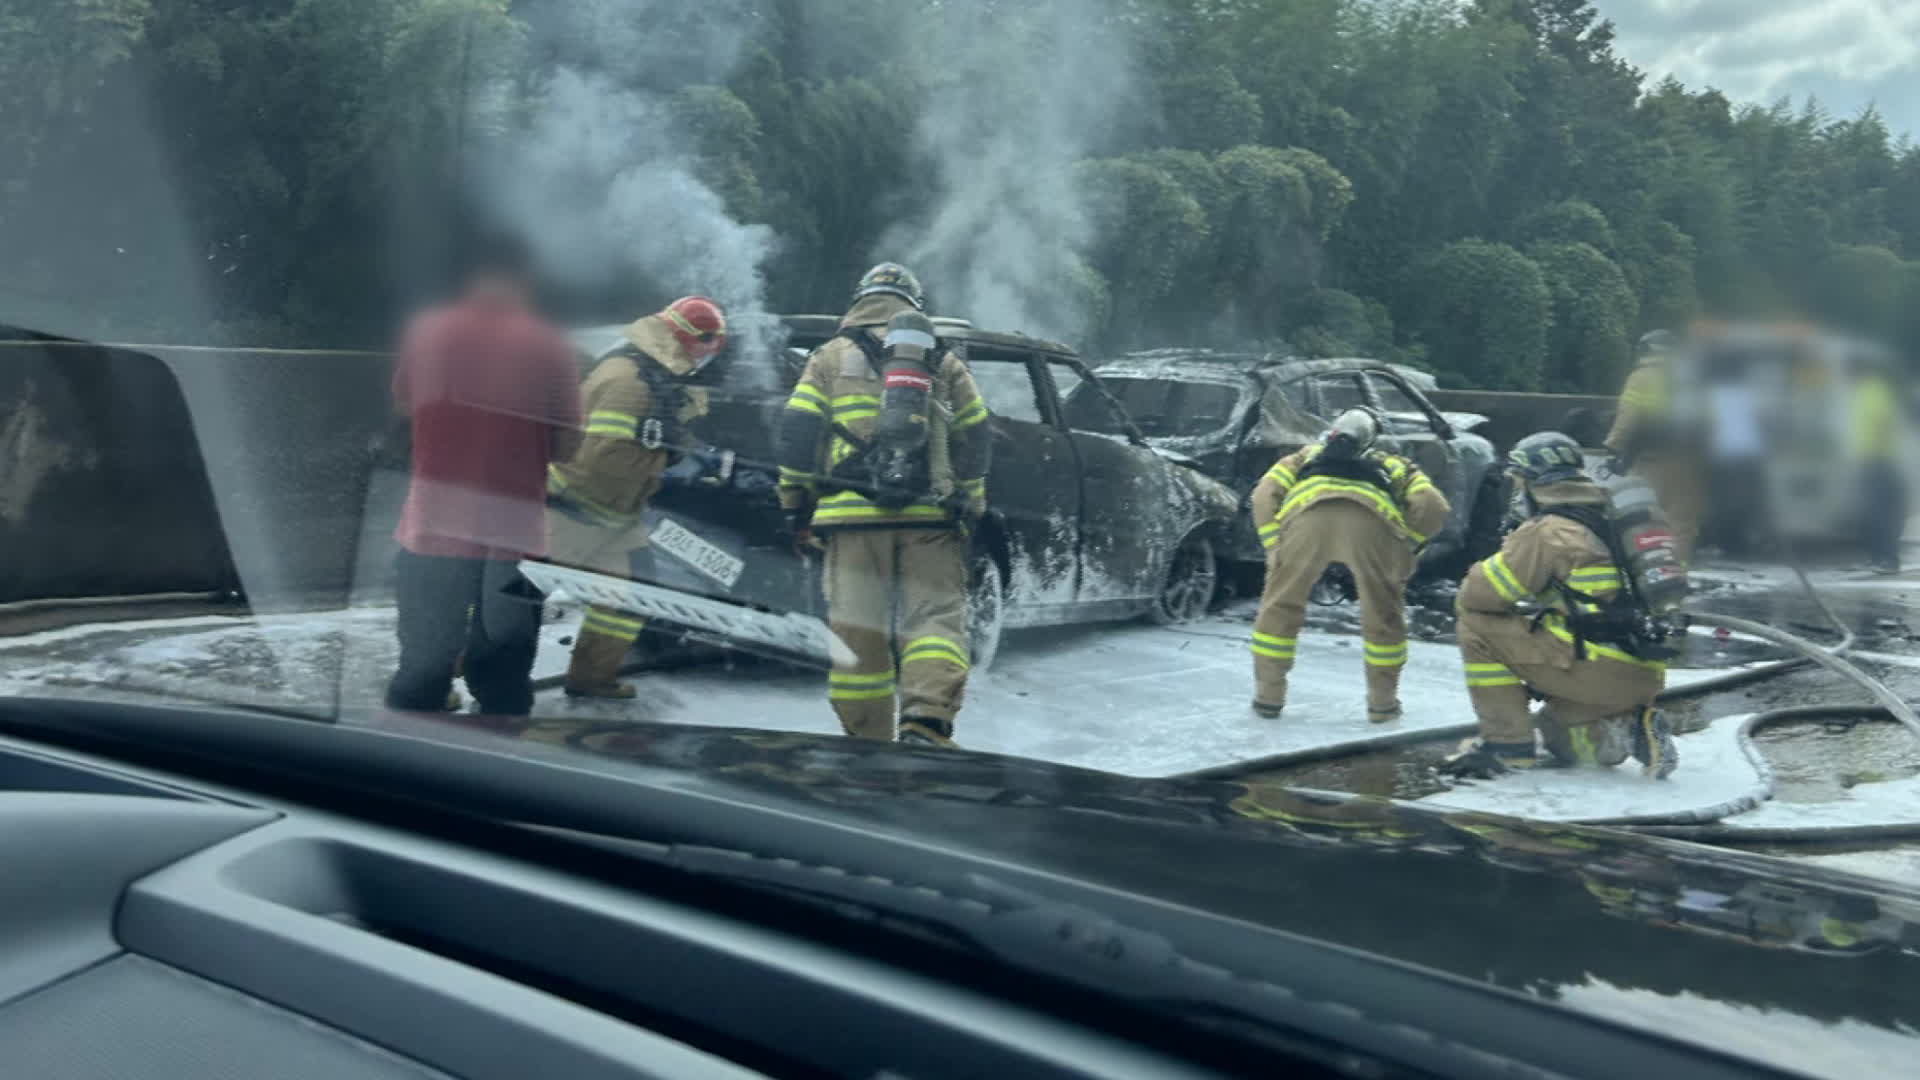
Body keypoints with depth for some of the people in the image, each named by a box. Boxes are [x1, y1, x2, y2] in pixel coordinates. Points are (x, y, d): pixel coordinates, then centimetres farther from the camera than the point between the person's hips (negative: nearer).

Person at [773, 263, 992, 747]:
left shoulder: (831, 356, 15)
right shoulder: (945, 362, 19)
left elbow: (798, 435, 7)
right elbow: (976, 439, 15)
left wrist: (796, 506, 12)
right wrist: (969, 510, 20)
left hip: (854, 512, 0)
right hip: (931, 513, 1)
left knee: (858, 627, 4)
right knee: (935, 617, 0)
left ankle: (866, 738, 8)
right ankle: (926, 727, -18)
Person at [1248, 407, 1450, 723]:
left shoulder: (1306, 456, 42)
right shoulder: (1396, 465, 41)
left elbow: (1265, 495, 23)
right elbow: (1432, 507, 20)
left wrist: (1276, 552, 23)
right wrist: (1406, 548, 31)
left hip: (1307, 512, 0)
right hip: (1372, 519, 0)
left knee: (1280, 605, 20)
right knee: (1384, 616, 22)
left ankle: (1268, 696, 24)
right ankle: (1383, 702, 29)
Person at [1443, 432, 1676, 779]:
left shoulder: (1547, 531, -7)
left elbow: (1478, 594, -4)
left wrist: (1464, 605, 19)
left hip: (1600, 668, -9)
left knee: (1477, 627, 0)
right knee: (1557, 734, 32)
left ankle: (1507, 744, 0)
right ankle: (1629, 728, 5)